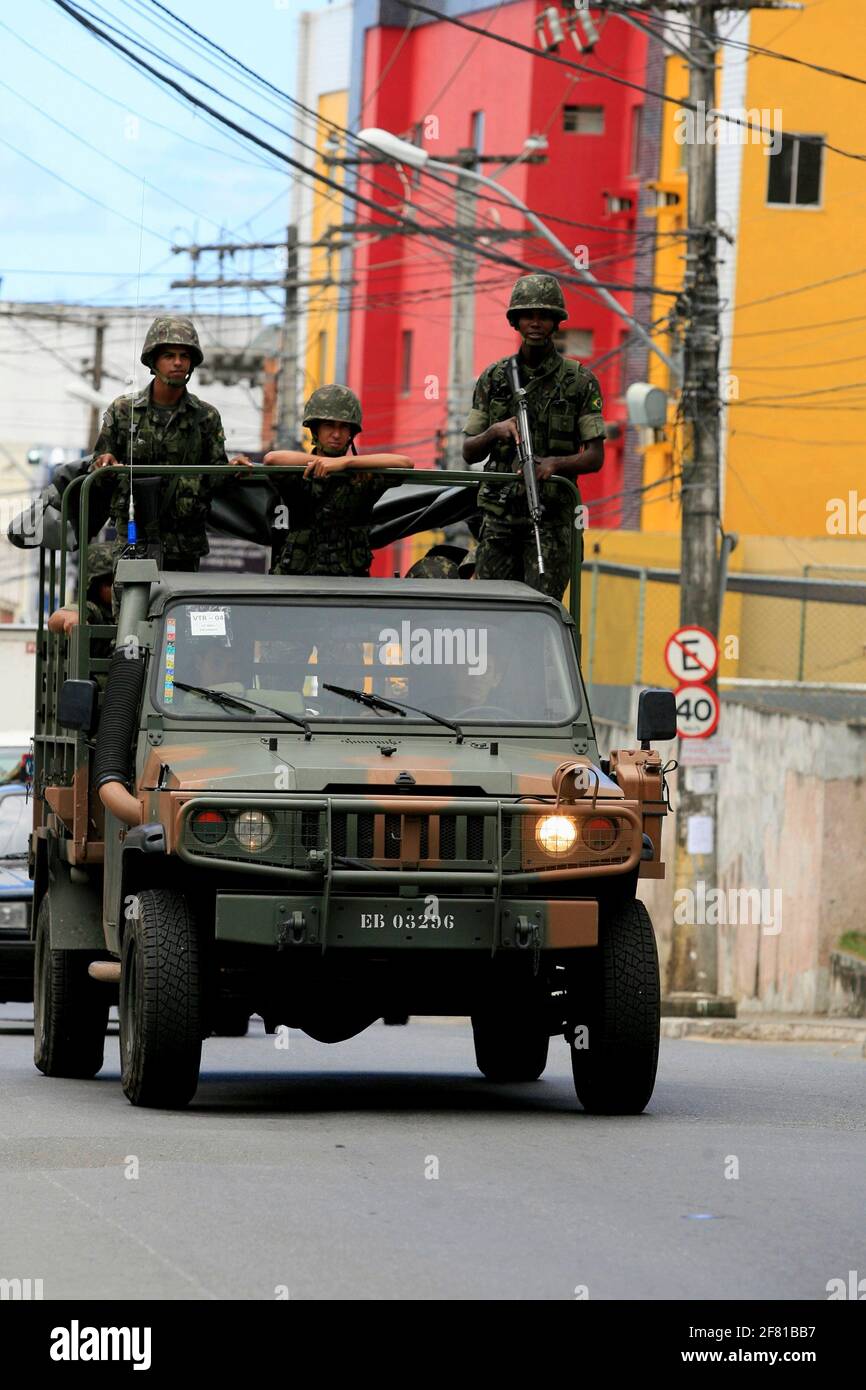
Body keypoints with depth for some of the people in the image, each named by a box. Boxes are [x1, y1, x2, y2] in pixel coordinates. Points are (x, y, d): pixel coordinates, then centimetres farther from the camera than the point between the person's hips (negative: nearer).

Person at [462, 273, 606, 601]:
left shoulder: (579, 381, 2)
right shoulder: (493, 378, 10)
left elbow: (595, 457, -1)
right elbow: (469, 452, 11)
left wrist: (555, 463, -21)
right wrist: (495, 432, -11)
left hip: (551, 518, -3)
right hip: (498, 517, 3)